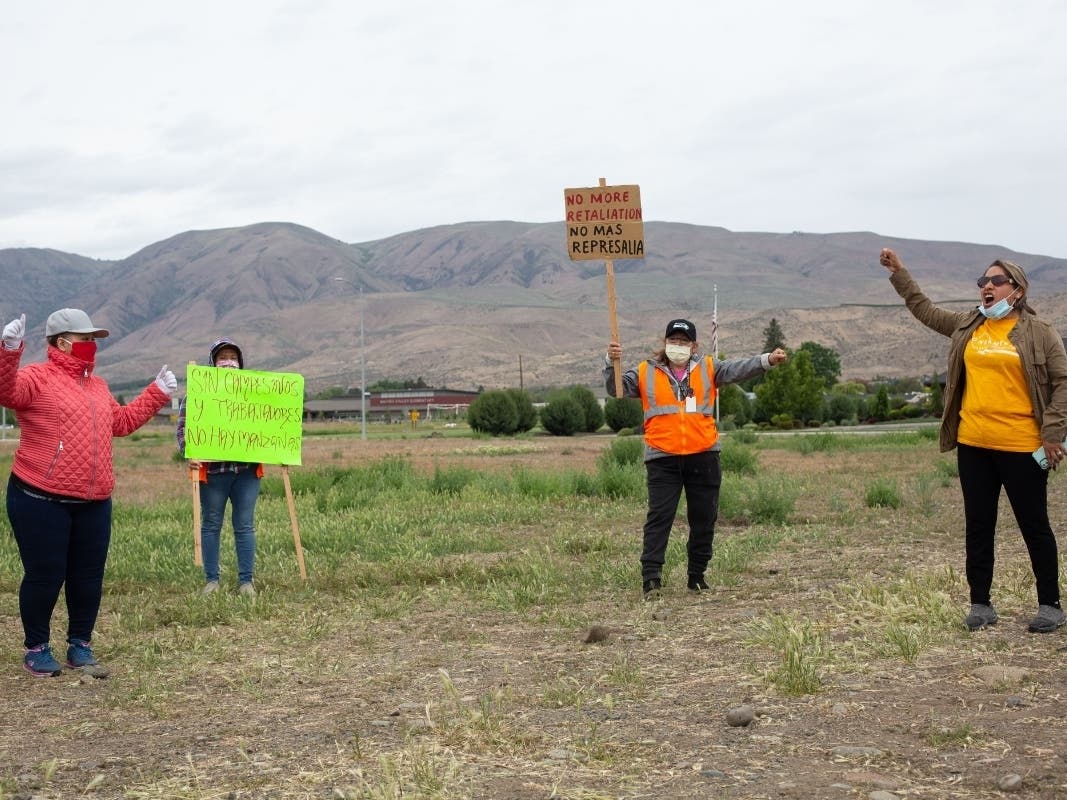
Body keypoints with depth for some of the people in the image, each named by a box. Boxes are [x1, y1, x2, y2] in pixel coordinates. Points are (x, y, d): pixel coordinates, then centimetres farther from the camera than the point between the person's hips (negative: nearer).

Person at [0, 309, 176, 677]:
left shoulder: (96, 385, 18)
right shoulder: (37, 377, -7)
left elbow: (122, 421, 28)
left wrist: (157, 393, 27)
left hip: (94, 504, 7)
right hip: (40, 500, -7)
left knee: (88, 577, 10)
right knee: (45, 576, -1)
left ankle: (80, 646, 23)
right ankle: (36, 648, 15)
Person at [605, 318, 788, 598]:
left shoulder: (708, 369, 9)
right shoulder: (646, 373, 8)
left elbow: (738, 369, -3)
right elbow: (616, 388, 2)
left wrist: (767, 360, -20)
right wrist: (611, 363, -17)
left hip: (703, 456, 2)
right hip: (662, 459, -2)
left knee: (704, 518, 8)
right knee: (659, 517, -7)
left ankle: (697, 576, 21)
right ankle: (651, 578, -8)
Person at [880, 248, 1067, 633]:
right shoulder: (967, 325, 11)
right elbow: (925, 309, 24)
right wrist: (899, 272, 21)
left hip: (1021, 447, -4)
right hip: (973, 445, 5)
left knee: (1034, 526, 5)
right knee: (978, 526, 9)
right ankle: (980, 604, 18)